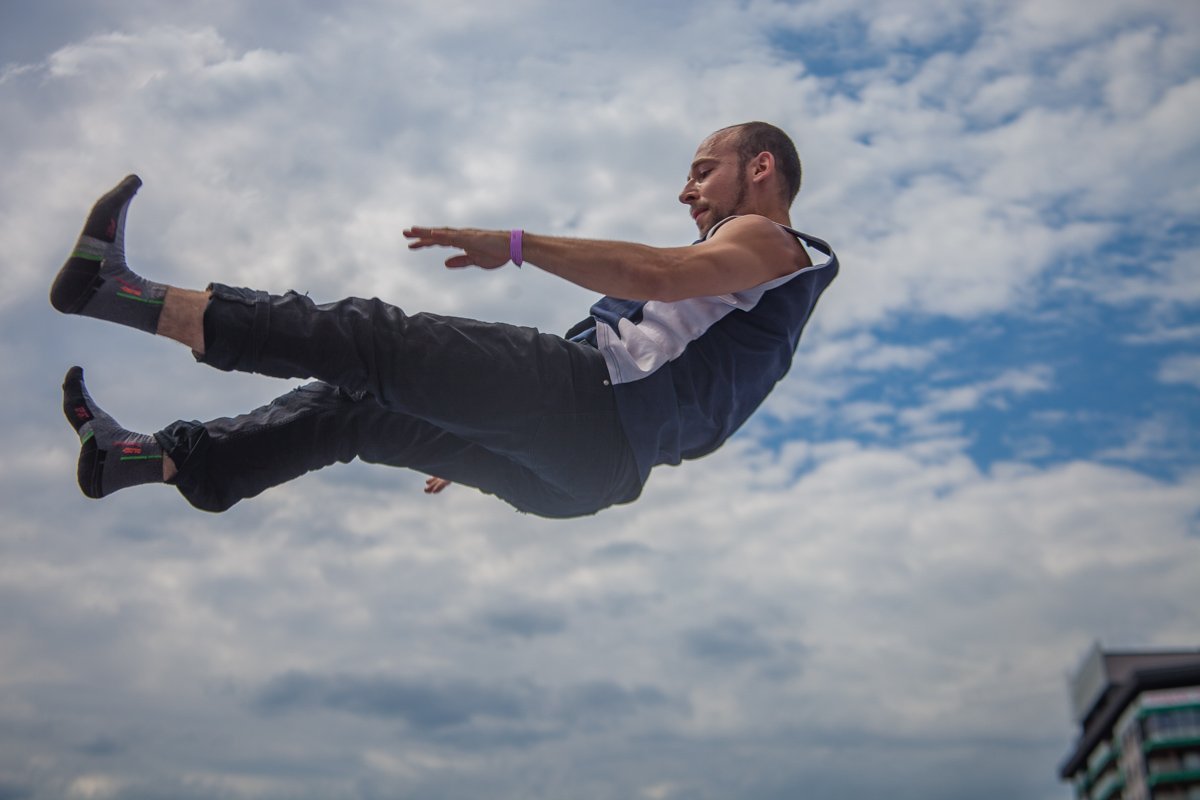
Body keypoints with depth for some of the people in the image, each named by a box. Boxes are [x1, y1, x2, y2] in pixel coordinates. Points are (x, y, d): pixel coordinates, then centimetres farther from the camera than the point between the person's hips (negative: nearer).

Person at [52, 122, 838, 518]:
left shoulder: (769, 241, 6)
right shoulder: (732, 267, 34)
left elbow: (656, 273, -18)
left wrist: (513, 245, -16)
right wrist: (469, 449, 33)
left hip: (593, 401, -9)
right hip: (582, 471, 9)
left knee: (379, 341, -14)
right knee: (357, 408, 9)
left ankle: (144, 299, -16)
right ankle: (156, 459, 11)